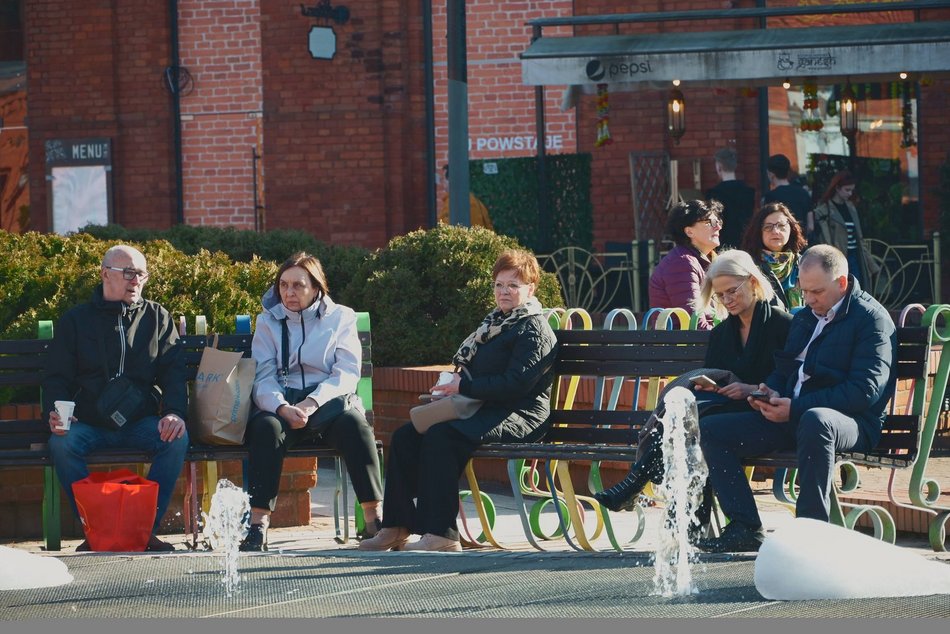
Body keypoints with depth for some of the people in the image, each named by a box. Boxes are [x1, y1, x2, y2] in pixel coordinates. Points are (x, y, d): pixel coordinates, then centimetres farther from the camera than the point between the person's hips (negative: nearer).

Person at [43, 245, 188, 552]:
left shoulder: (157, 317, 14)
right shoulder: (76, 320, 11)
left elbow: (174, 372, 7)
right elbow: (56, 377, 8)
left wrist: (174, 412, -13)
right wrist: (56, 413, -13)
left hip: (140, 421, 1)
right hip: (88, 422, -1)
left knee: (177, 440, -29)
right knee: (61, 444, -33)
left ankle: (148, 528, -22)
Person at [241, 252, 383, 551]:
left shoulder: (340, 318, 13)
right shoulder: (268, 322, 15)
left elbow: (347, 373, 0)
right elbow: (262, 377, 2)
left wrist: (313, 402, -18)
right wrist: (281, 407, -20)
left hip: (329, 401, -1)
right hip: (282, 404, 1)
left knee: (354, 423, -34)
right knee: (266, 427, -34)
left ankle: (373, 518, -35)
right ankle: (257, 525, -40)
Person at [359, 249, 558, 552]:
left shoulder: (533, 330, -8)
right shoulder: (495, 323, 23)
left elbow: (517, 383, -21)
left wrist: (464, 386, -18)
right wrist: (452, 387, 7)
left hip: (520, 417, -10)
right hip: (487, 411, 10)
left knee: (441, 436, -32)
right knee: (406, 436, -5)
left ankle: (442, 534, -35)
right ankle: (397, 527, -9)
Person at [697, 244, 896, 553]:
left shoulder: (872, 319, -7)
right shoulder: (804, 318, 20)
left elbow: (866, 390, -18)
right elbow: (783, 369, 30)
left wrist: (796, 407, -20)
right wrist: (772, 394, 3)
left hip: (854, 422, -8)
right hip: (789, 417, 8)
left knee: (814, 421, -44)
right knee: (709, 429, -4)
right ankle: (745, 528, -10)